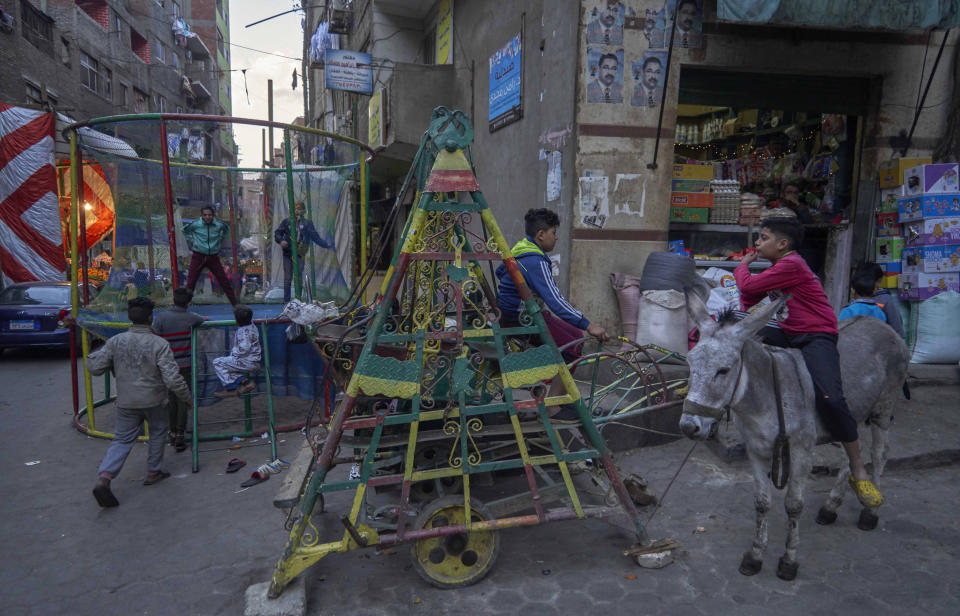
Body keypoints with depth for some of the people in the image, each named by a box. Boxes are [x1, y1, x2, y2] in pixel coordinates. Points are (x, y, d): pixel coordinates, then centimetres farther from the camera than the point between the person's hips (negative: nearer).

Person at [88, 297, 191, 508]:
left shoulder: (116, 341, -7)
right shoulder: (159, 344, -17)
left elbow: (94, 367, -4)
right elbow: (173, 379, -19)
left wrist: (95, 354, 18)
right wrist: (188, 398, -5)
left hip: (126, 402, 3)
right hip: (154, 401, -3)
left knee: (122, 439, 11)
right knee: (158, 433, 20)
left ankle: (104, 478, -6)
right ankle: (153, 472, 30)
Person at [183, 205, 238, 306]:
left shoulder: (218, 225, -4)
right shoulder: (196, 225, -7)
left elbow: (226, 229, 20)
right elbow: (185, 230, 13)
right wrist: (192, 240, 6)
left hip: (213, 257, 1)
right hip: (198, 256, -1)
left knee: (224, 281, 3)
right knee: (191, 282, -1)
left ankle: (235, 304, 12)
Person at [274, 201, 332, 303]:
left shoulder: (307, 223, 8)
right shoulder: (286, 221, 7)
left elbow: (315, 236, 9)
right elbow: (277, 233, 9)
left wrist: (325, 245, 2)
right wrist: (281, 241, -11)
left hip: (300, 254, 0)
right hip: (288, 253, 0)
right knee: (287, 278, 1)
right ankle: (286, 301, 7)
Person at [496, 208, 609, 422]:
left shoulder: (520, 250, 10)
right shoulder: (536, 261, -22)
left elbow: (499, 271, 28)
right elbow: (555, 300, -31)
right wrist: (588, 326, -33)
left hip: (509, 314, 11)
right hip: (519, 320, -11)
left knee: (574, 334, 14)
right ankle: (552, 408, -11)